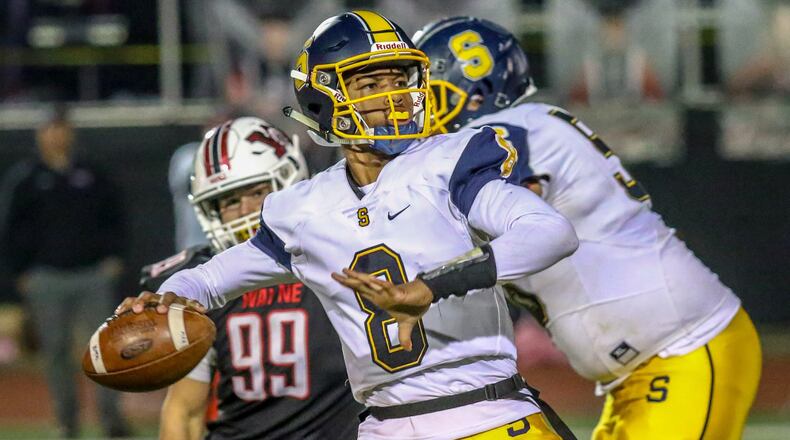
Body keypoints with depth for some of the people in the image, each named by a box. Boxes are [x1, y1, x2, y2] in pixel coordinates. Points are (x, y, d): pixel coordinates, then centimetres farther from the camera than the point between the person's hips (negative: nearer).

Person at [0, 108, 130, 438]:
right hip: (47, 277, -1)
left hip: (94, 274, 1)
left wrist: (113, 256, 6)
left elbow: (114, 216, 17)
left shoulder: (91, 177, 11)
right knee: (56, 349, 2)